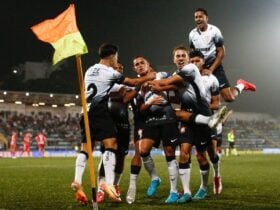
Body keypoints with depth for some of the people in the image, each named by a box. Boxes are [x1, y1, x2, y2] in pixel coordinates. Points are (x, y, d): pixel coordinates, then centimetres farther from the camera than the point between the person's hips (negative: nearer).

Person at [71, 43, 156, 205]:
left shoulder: (90, 70, 19)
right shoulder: (110, 72, -1)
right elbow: (133, 82, 7)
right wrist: (148, 77, 23)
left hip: (86, 112, 8)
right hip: (100, 112, -7)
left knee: (85, 148, 6)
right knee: (111, 145, -11)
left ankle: (78, 182, -8)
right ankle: (109, 183, -23)